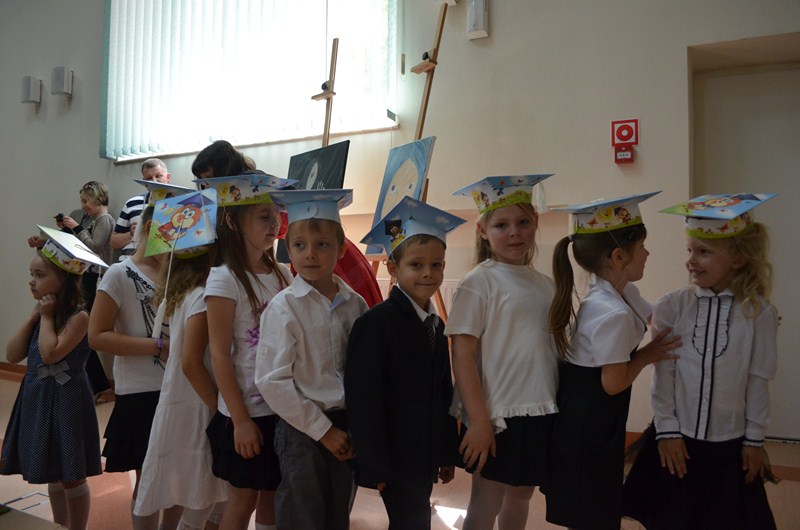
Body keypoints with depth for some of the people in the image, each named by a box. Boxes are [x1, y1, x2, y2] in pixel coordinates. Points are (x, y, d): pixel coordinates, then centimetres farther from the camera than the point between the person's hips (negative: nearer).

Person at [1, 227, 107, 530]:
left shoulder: (78, 316, -16)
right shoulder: (41, 313, 6)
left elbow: (50, 354, -26)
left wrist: (47, 317, -15)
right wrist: (33, 316, -5)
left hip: (66, 401, -8)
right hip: (38, 399, 8)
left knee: (71, 476, 5)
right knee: (52, 473, 20)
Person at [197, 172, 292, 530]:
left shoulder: (282, 274, 3)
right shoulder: (224, 280, -14)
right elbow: (220, 356, -14)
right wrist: (241, 420, -14)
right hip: (246, 412, -5)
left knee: (273, 495, 18)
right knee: (243, 500, 12)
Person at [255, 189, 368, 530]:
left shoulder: (355, 305, -1)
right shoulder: (284, 308, -12)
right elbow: (272, 381, -14)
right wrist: (323, 430, -12)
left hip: (346, 429, 4)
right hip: (303, 430, -4)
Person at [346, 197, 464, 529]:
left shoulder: (436, 326, 8)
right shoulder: (376, 323, -16)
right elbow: (363, 399, -17)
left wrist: (447, 452, 15)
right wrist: (373, 465, -15)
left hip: (425, 457, 7)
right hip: (394, 457, -7)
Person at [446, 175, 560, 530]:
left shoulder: (544, 284, 8)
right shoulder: (479, 282, -11)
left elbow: (552, 349, 14)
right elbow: (462, 355, -14)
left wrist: (553, 405, 8)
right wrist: (478, 421, -16)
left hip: (541, 413, 6)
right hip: (497, 417, -6)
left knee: (521, 496, 20)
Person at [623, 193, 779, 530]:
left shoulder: (759, 313, -9)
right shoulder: (671, 307, -10)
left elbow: (758, 380, -2)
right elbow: (663, 375, -5)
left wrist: (754, 440, 3)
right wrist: (667, 430, -5)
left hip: (730, 443, 0)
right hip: (678, 439, 0)